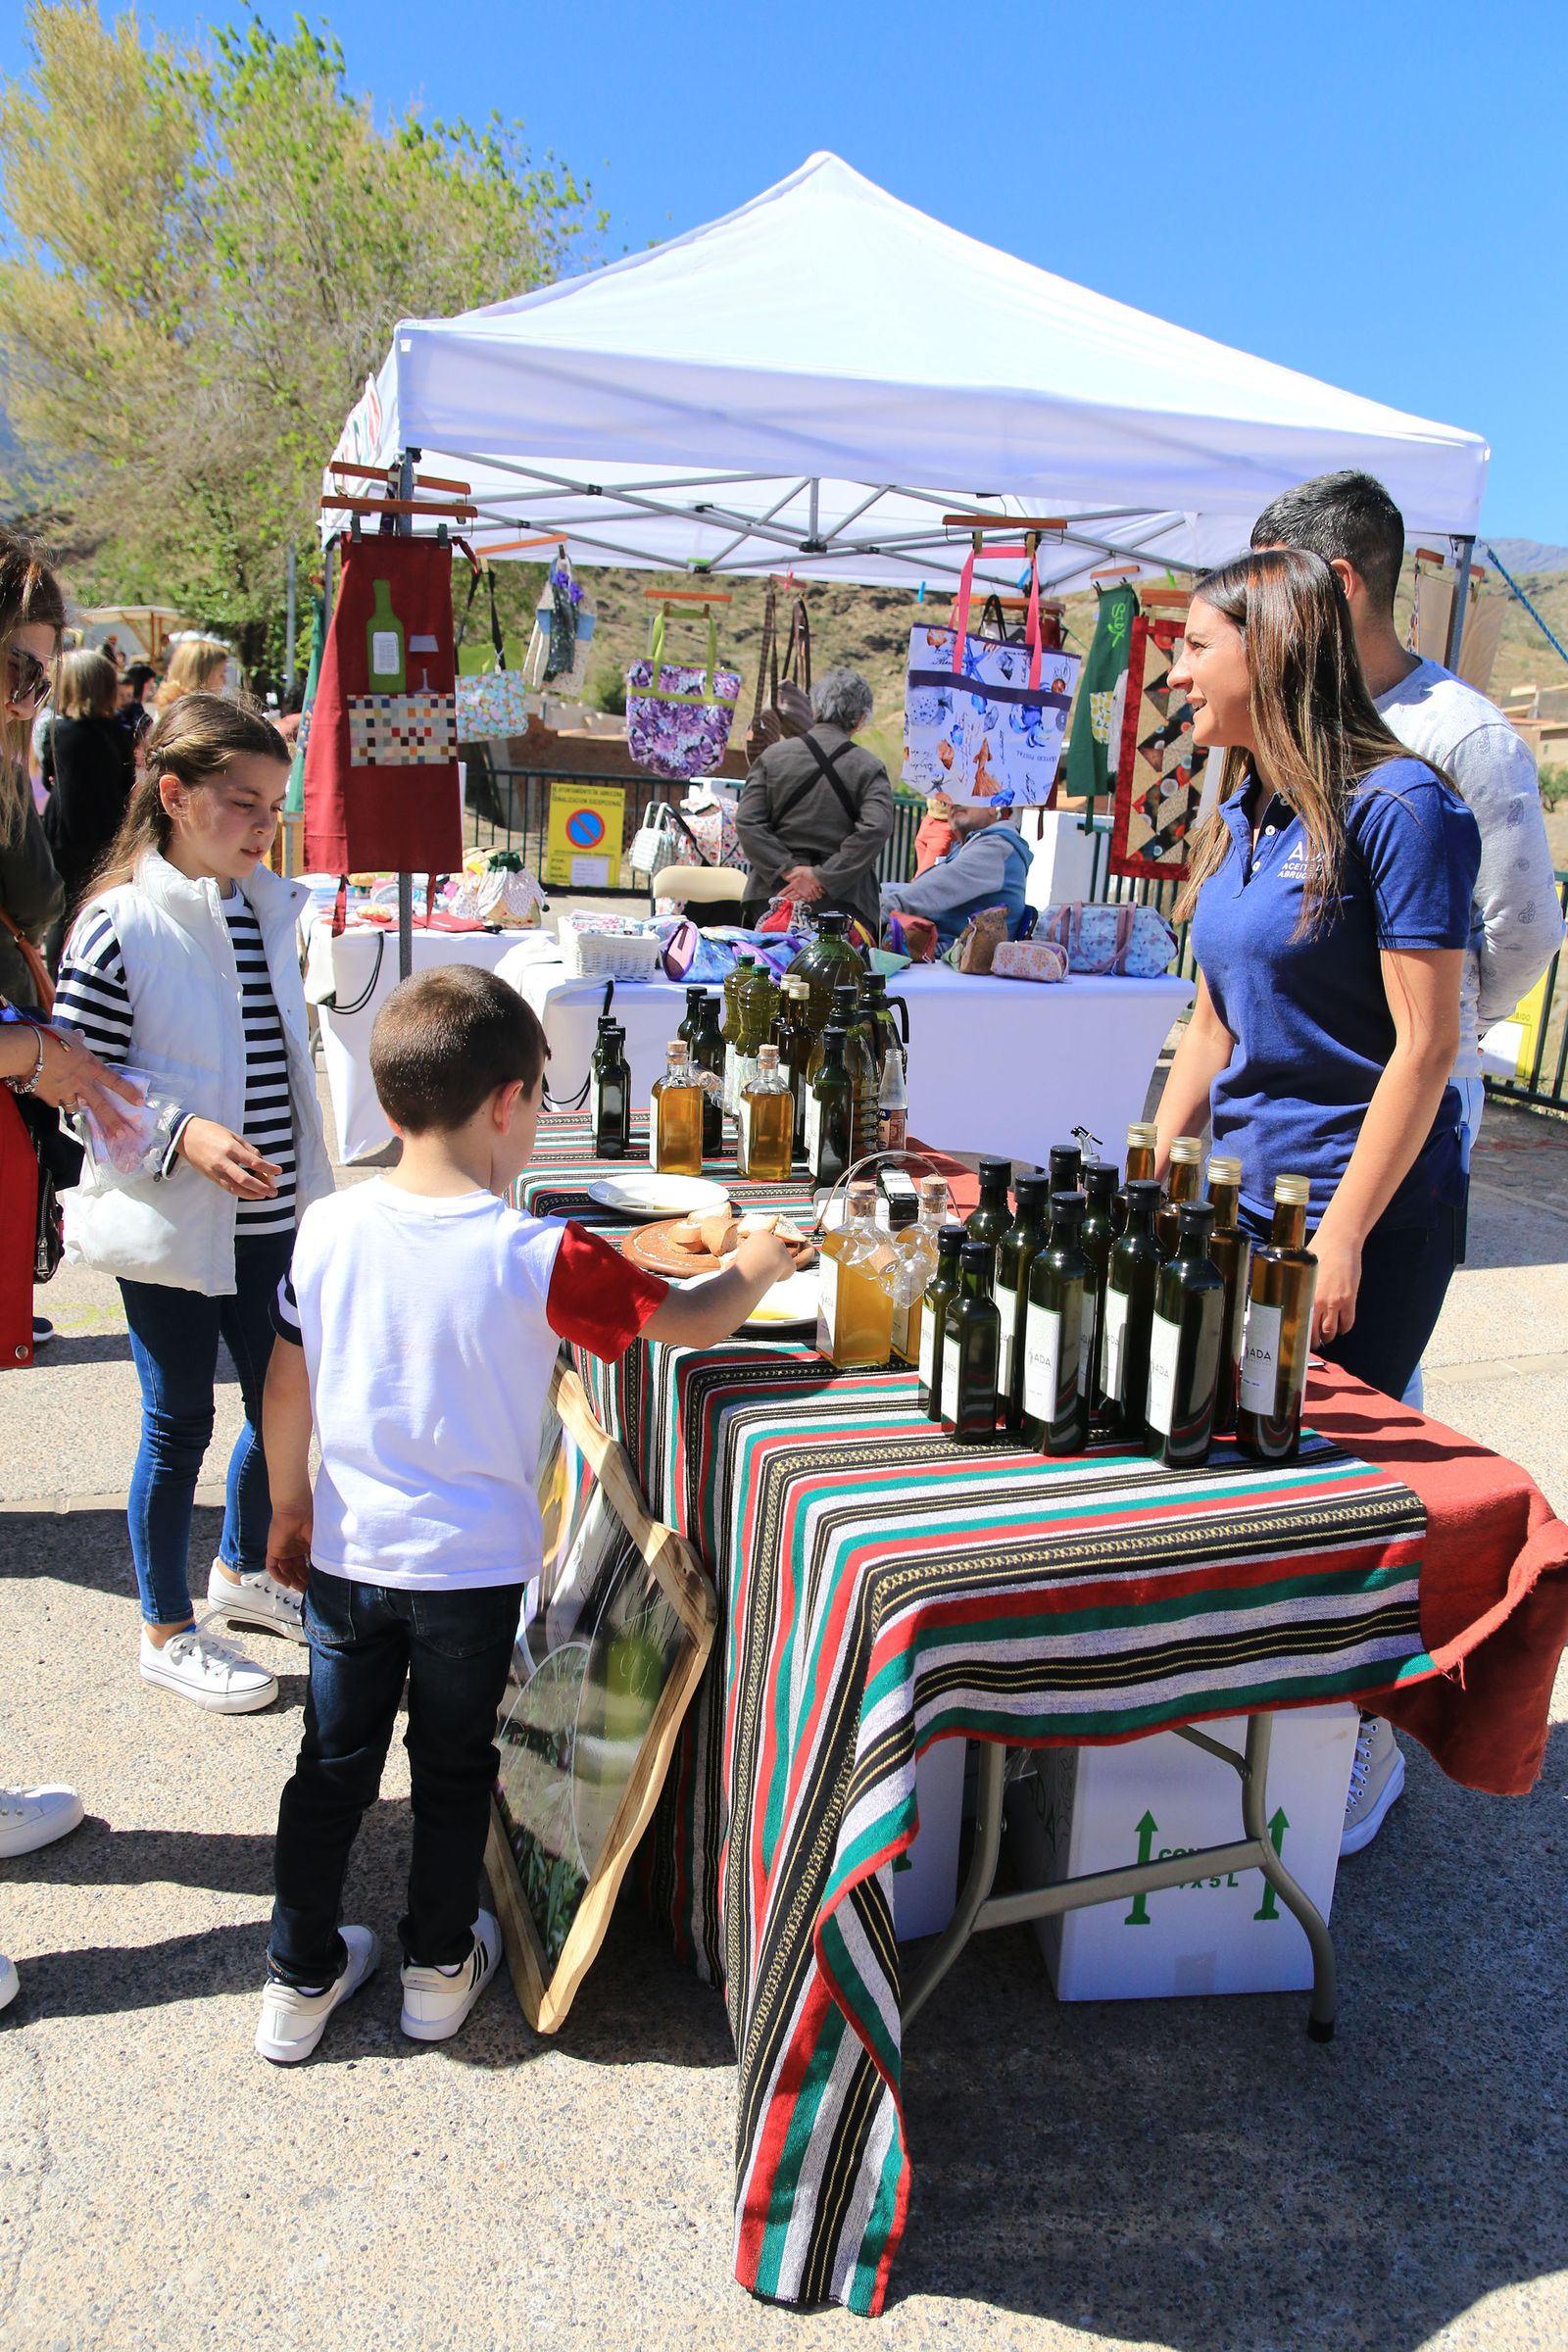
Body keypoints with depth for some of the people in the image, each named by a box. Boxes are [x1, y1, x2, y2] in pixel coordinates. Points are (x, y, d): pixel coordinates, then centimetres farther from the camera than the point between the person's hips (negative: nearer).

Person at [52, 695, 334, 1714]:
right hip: (170, 1226, -6)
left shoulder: (275, 909, 4)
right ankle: (167, 1631, 27)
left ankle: (244, 1571, 42)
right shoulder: (120, 925, -14)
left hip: (273, 1217, 6)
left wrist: (312, 1189, 14)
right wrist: (184, 1136, -26)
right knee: (180, 1424, 7)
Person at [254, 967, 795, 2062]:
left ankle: (301, 1981, 34)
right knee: (455, 1768, 18)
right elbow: (692, 1322, -12)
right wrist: (756, 1266, 9)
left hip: (347, 1552, 3)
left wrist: (290, 1504, 16)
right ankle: (440, 1968, 37)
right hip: (474, 1565, -3)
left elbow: (288, 1389, 1)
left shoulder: (329, 1229, -9)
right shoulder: (541, 1257, -21)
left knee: (335, 1764, 19)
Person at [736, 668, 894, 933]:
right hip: (842, 900, -2)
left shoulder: (774, 755, 6)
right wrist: (823, 878, -12)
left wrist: (789, 869, -6)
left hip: (775, 892, 2)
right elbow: (874, 830, -13)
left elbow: (747, 822, -1)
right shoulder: (869, 767, -1)